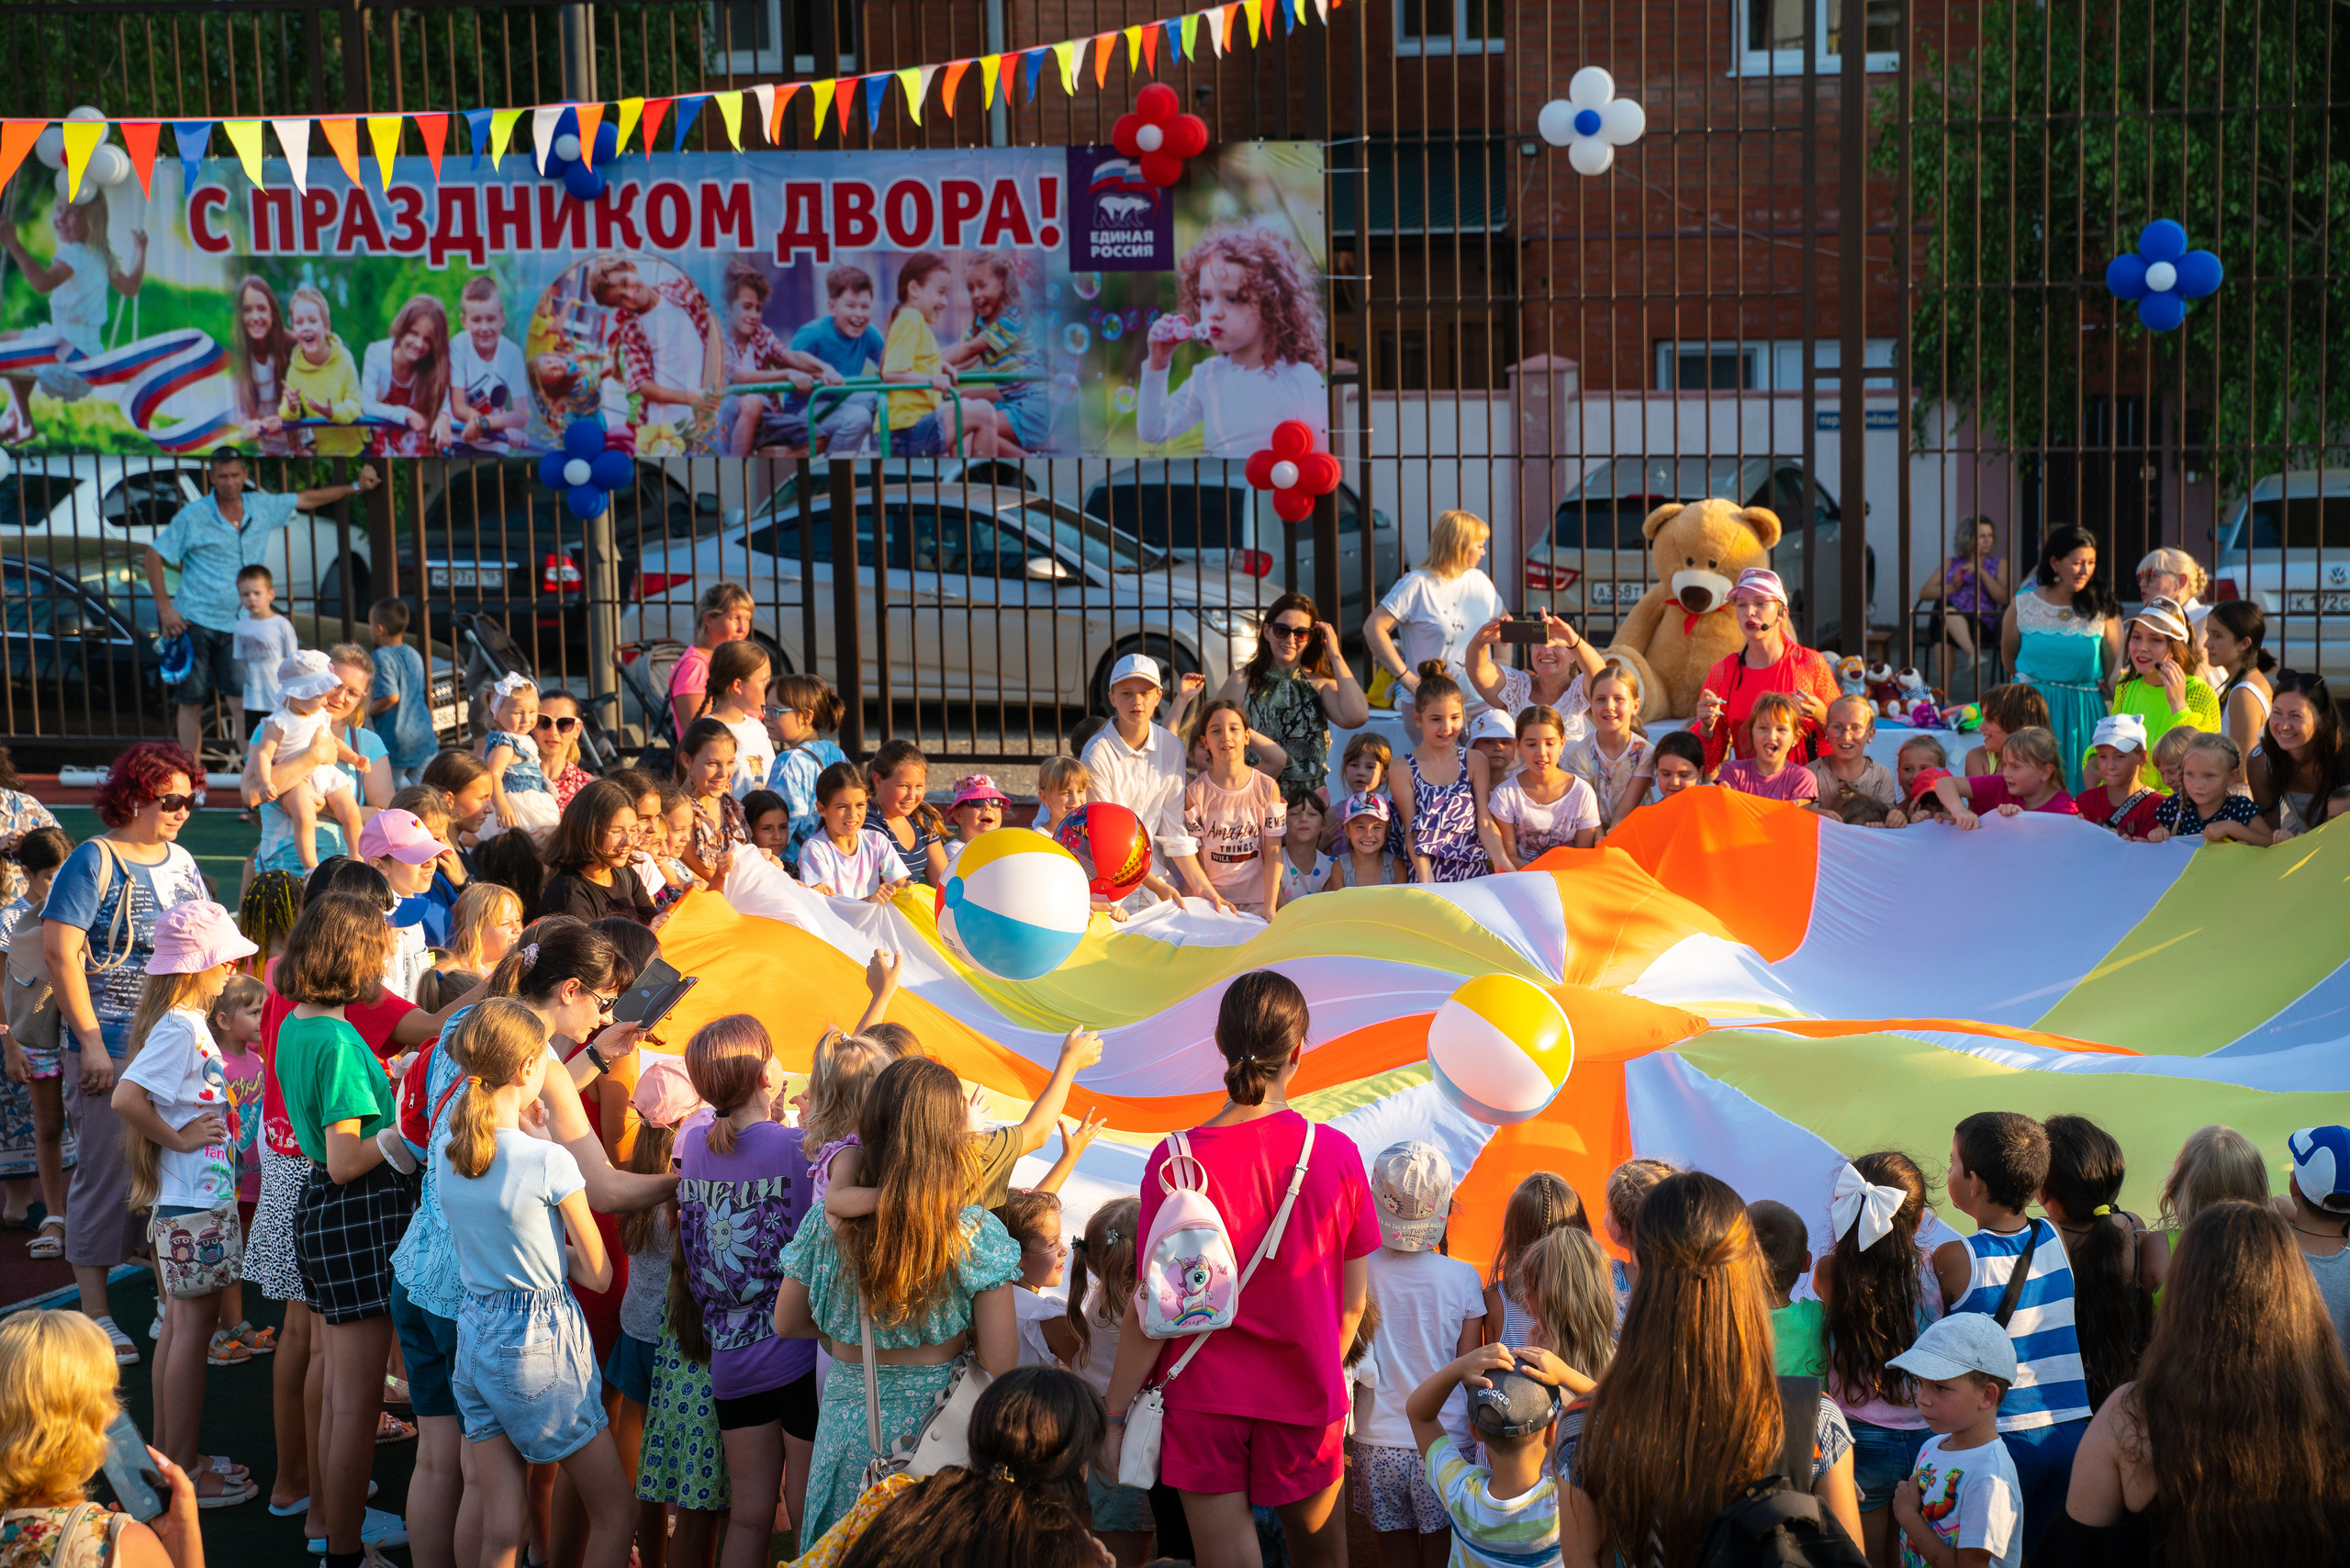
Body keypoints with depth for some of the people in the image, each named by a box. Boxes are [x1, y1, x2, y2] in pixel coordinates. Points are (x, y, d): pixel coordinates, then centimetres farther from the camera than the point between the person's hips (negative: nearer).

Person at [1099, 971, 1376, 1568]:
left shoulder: (1176, 1160, -14)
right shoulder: (1338, 1154, -9)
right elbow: (1353, 1301, 1)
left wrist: (1116, 1415, 0)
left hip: (1204, 1395, -1)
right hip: (1306, 1398, 1)